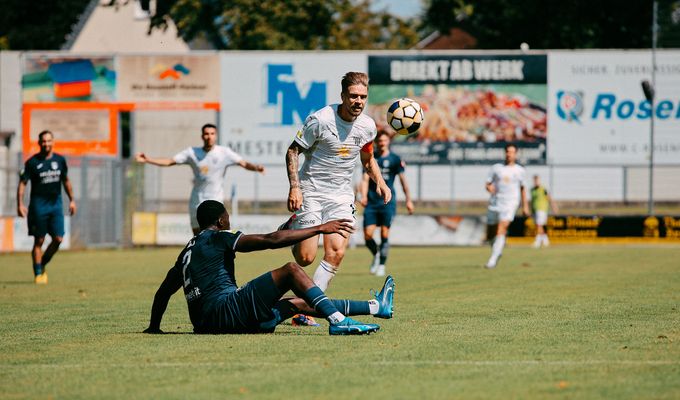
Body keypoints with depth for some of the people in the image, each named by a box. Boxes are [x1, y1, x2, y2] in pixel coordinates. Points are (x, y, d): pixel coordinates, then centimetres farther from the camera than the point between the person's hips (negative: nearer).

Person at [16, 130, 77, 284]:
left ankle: (43, 265, 17)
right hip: (38, 205, -3)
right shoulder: (32, 162, -5)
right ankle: (38, 273, 7)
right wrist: (20, 204, -13)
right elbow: (22, 183, -4)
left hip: (56, 204, 3)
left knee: (58, 238, -5)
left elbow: (65, 181, 20)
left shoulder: (60, 160, 7)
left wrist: (71, 200, 19)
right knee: (39, 241, -1)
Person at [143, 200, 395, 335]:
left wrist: (154, 327, 44)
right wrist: (320, 229, -6)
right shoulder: (218, 238, 0)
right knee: (291, 270, -7)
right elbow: (271, 240, -8)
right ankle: (338, 321, -21)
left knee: (299, 303, 16)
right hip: (224, 309, -9)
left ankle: (376, 307, 17)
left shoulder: (188, 250, 25)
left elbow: (164, 291, 30)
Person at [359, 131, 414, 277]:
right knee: (367, 235, -5)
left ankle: (382, 265, 1)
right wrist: (363, 196, -13)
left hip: (387, 201, -2)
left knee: (384, 234, -10)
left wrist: (408, 200, -4)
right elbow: (365, 179, 3)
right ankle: (376, 255, 24)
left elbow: (403, 180, 2)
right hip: (371, 202, 2)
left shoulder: (395, 159, 3)